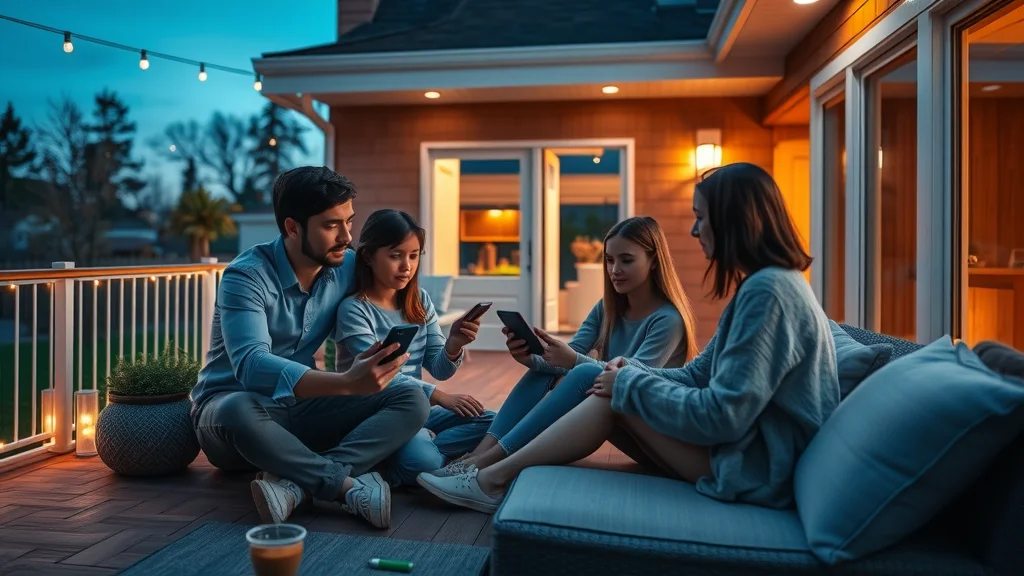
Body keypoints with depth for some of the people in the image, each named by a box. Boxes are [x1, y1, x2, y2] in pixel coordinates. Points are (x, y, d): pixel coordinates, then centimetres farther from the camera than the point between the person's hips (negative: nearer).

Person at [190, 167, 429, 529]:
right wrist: (345, 383, -49)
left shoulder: (347, 268, -3)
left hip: (296, 410, 5)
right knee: (239, 410, -41)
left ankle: (296, 484, -34)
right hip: (230, 404, -5)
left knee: (411, 401, -16)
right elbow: (251, 366, -35)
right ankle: (351, 486, -29)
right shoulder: (247, 276, -20)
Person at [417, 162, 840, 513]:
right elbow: (698, 376, 12)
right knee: (611, 392, 1)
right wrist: (633, 373, -5)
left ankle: (495, 479, 1)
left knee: (616, 399, -11)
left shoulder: (769, 290, -22)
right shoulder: (762, 285, 12)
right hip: (753, 451, 9)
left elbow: (722, 415, -26)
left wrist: (631, 385, -14)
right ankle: (494, 469, 5)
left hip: (755, 467, -9)